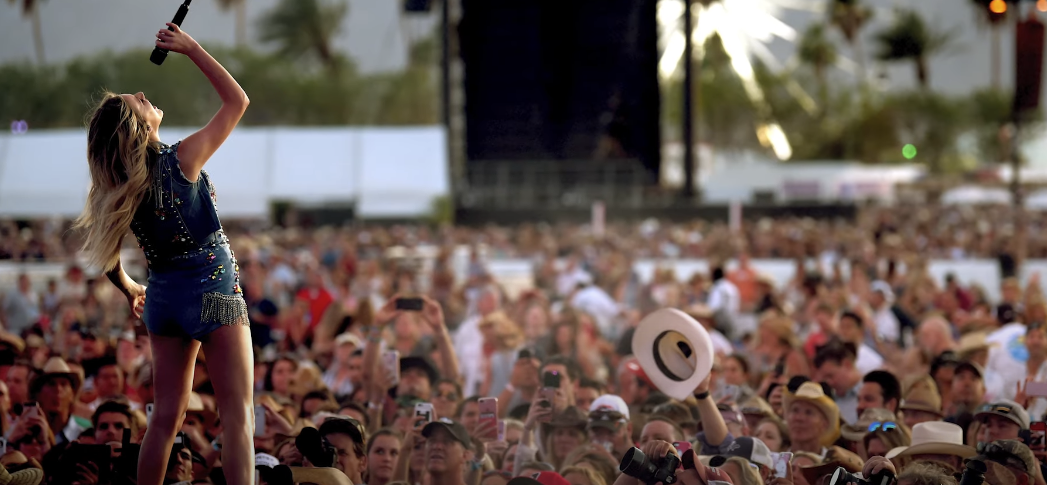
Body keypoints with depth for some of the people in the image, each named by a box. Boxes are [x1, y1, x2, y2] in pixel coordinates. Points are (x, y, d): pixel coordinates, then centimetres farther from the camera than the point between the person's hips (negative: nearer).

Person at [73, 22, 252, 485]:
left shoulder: (115, 188, 0)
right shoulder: (181, 159, -14)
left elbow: (107, 257, 10)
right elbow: (237, 100, -5)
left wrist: (129, 289, 29)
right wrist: (191, 48, -3)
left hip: (162, 295, 6)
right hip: (213, 288, -6)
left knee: (166, 414, 12)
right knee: (238, 414, -5)